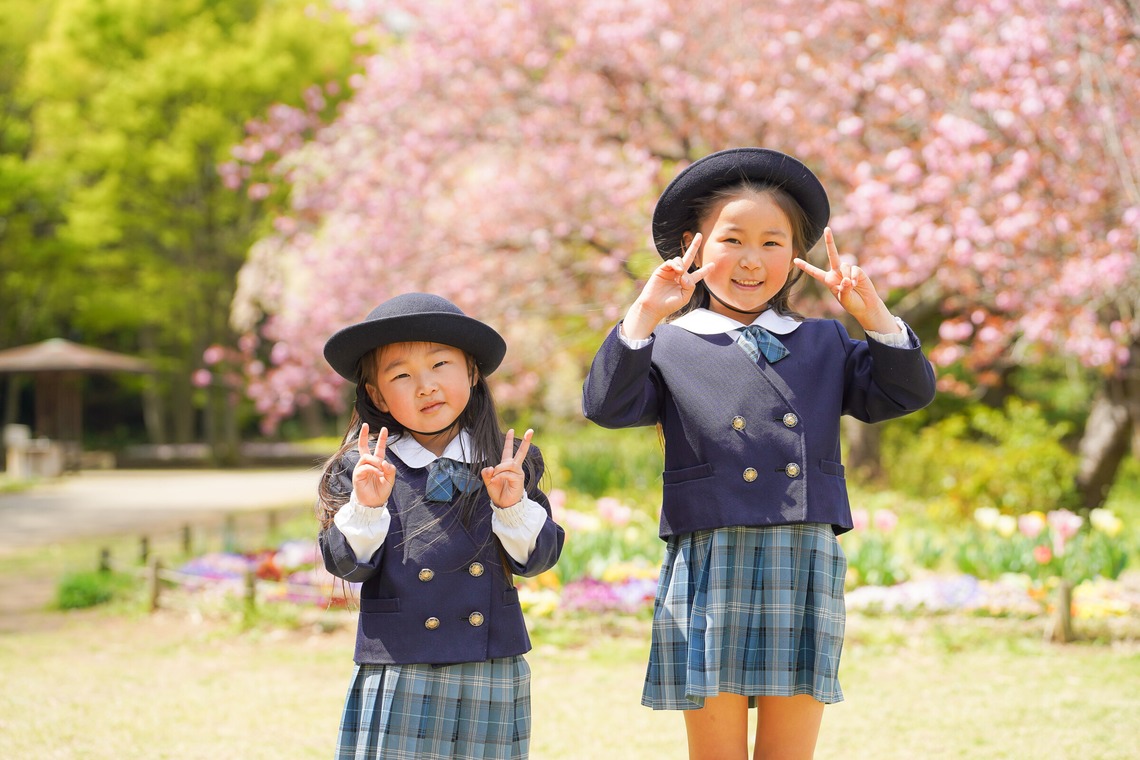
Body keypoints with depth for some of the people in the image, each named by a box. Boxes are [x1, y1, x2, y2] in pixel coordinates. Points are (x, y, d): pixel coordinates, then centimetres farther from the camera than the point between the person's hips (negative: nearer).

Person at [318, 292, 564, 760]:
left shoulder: (509, 462, 4)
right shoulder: (362, 468, 0)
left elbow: (537, 558, 2)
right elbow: (347, 564, -3)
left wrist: (513, 505, -13)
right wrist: (365, 507, -17)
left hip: (493, 670, 2)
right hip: (398, 671, -1)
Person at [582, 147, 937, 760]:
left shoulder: (824, 345, 16)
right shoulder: (671, 347, 7)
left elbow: (907, 392, 9)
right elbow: (606, 405, -7)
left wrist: (872, 312, -3)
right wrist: (645, 315, -15)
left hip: (806, 568, 2)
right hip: (710, 567, -2)